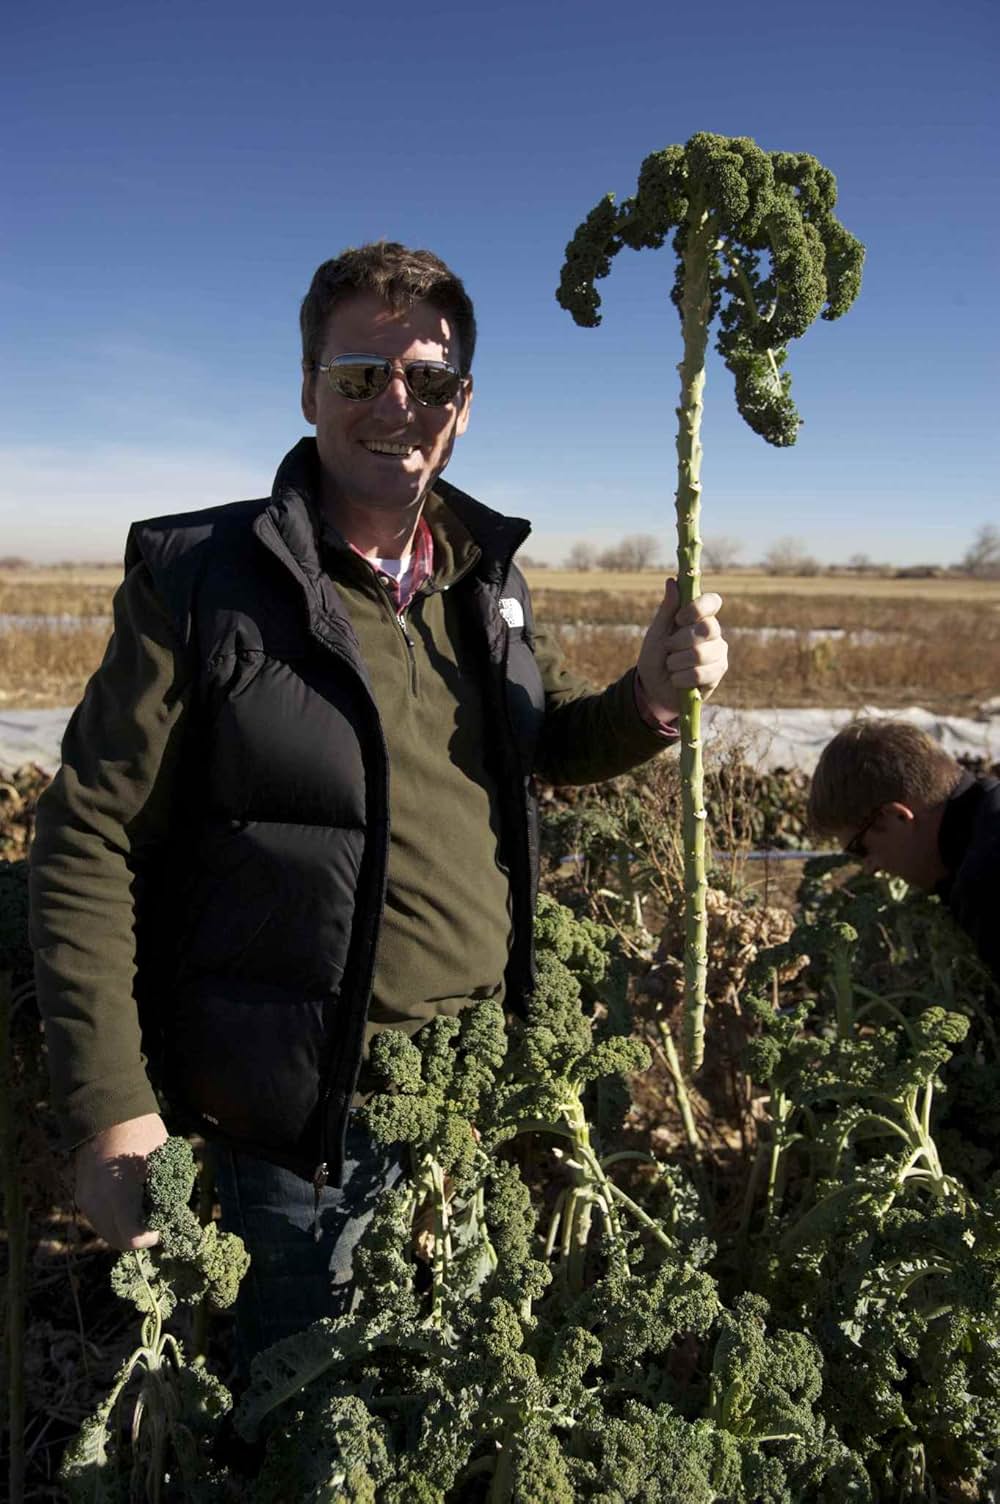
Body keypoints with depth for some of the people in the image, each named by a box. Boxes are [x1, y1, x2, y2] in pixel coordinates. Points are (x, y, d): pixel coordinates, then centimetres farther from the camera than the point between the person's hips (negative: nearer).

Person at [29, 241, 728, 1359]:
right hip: (297, 1123, -5)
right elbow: (88, 846, -12)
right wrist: (109, 1109, -15)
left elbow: (549, 744, 16)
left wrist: (648, 698, -6)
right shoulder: (201, 582, -14)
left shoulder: (490, 575, 2)